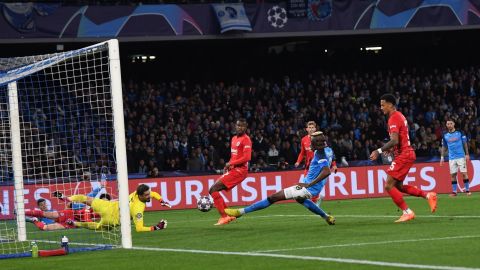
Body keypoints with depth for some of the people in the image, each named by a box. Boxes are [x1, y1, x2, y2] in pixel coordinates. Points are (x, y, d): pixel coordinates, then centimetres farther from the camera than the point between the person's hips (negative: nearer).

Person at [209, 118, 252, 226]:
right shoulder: (234, 139, 17)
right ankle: (229, 214, 12)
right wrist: (228, 165, 9)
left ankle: (224, 217, -15)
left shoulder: (246, 139, -10)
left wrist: (231, 163, -15)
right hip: (232, 169, 9)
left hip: (239, 170, -9)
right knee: (213, 190, 9)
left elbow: (247, 157, -19)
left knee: (214, 189, -16)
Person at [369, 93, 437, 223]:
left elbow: (394, 140, -26)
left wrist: (379, 151, -24)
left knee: (389, 186, -8)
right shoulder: (400, 116, 17)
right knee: (398, 186, 16)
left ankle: (407, 212, -7)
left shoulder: (394, 118, -15)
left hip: (403, 155, -10)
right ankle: (428, 195, 12)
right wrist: (389, 149, 18)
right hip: (407, 153, 10)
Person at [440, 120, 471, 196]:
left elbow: (465, 144, 3)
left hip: (461, 156, -2)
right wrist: (442, 157, 8)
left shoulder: (459, 133, -1)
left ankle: (467, 190, 0)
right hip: (451, 158, 2)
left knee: (464, 173, -6)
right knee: (453, 175, 2)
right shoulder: (445, 135, 5)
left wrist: (467, 154, -2)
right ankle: (454, 191, 8)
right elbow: (443, 147, 14)